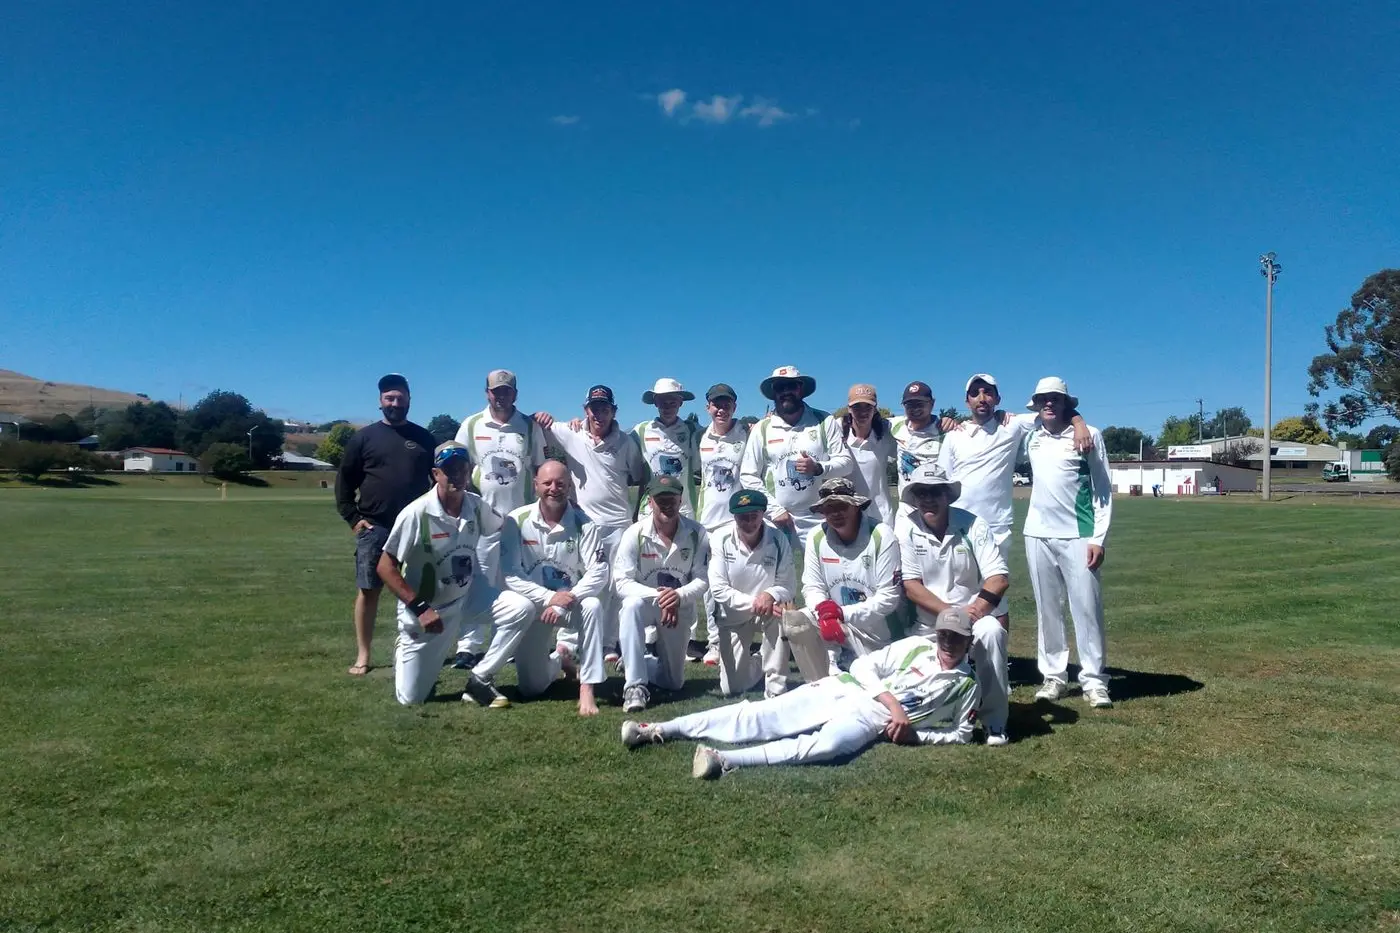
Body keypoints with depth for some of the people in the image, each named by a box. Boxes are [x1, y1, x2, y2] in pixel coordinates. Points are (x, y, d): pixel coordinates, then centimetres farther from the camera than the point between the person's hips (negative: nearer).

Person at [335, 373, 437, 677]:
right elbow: (344, 481, 5)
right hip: (374, 528, -1)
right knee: (368, 590, 2)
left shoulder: (423, 438, 9)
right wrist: (352, 518, -2)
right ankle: (363, 656, 10)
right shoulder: (364, 437, 4)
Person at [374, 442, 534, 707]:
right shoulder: (416, 513, -24)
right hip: (425, 607, -4)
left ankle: (479, 680, -7)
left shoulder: (476, 506, -10)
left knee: (522, 609, -20)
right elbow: (385, 567, -21)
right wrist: (420, 608, -26)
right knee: (411, 698, 2)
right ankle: (406, 651, 36)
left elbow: (498, 527, 14)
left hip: (467, 597, 4)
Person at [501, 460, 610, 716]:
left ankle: (587, 688, -28)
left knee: (593, 606, -37)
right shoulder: (517, 521, -11)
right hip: (533, 606, 1)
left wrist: (566, 602, -30)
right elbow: (510, 574, -15)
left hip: (572, 604, -1)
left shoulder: (583, 523, -11)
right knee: (531, 688, 0)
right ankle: (559, 656, 35)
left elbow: (598, 572, -17)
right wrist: (550, 597, -27)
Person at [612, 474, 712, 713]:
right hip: (645, 601, -2)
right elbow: (622, 582, -22)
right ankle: (635, 685, -33)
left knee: (673, 682, 10)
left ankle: (633, 664, 42)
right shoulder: (634, 534, -19)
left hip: (679, 608, 2)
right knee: (632, 605, -41)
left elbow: (702, 580, -12)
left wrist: (679, 595, -33)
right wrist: (657, 595, -38)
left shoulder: (696, 534, -14)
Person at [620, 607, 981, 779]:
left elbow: (960, 733, 12)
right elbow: (864, 666, 1)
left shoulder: (967, 687, 9)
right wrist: (893, 703, -13)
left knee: (826, 744, -36)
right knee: (760, 717, -14)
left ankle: (725, 760, -46)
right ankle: (659, 730, -11)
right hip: (839, 690, 2)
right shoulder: (917, 645, 8)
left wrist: (913, 734, -4)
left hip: (868, 721, -1)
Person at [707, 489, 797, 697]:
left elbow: (788, 587, -12)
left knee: (778, 613, -38)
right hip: (733, 615, 1)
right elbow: (718, 590, -18)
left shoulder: (779, 540, -15)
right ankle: (756, 665, 34)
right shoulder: (720, 539, -16)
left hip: (767, 611, 0)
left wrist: (771, 595, -35)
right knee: (731, 687, -3)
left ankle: (776, 685, -21)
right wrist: (753, 603, -31)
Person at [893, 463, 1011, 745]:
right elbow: (911, 585, -11)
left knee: (991, 632, -31)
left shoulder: (971, 524, -6)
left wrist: (975, 611, -27)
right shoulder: (906, 527, -7)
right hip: (926, 623, 1)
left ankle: (994, 721, -16)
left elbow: (999, 577, -11)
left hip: (971, 615, 0)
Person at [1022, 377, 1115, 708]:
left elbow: (1103, 490, -1)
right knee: (1047, 609, 8)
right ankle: (1053, 675, 16)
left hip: (1078, 535, -3)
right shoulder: (1031, 436, 9)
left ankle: (1094, 680, 5)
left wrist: (1099, 538, -8)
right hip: (1038, 534, 4)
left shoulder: (1089, 435, -1)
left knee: (1087, 608, -2)